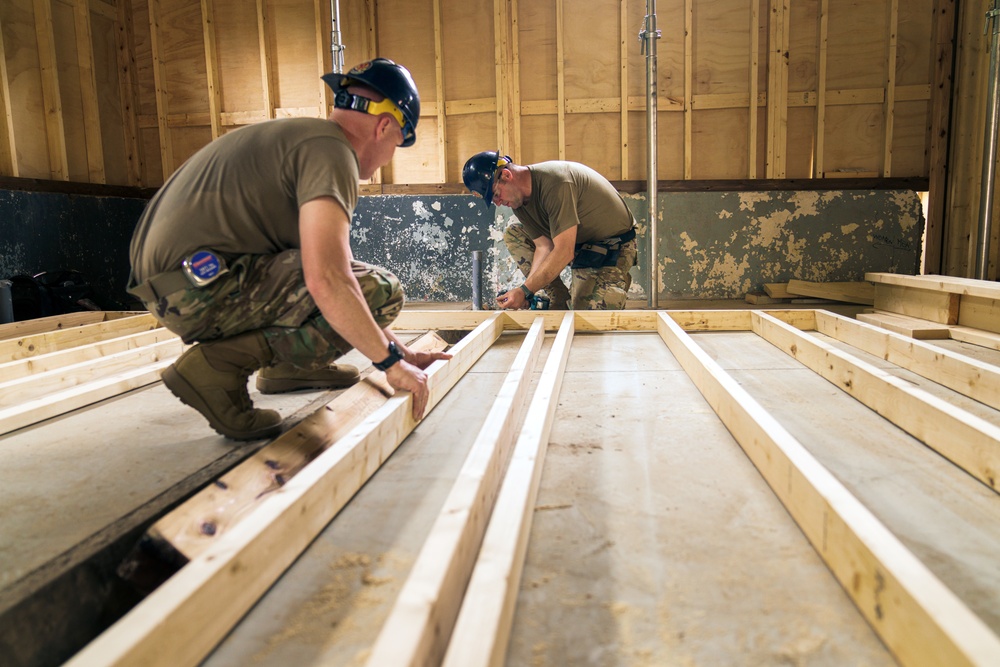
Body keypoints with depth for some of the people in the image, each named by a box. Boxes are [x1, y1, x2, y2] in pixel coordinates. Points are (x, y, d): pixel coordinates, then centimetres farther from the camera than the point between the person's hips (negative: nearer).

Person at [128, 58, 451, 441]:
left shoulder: (298, 136, 21)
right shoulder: (330, 148, -11)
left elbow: (327, 263, 24)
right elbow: (327, 282, -27)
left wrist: (401, 352, 22)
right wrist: (391, 362, -12)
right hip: (197, 285, -10)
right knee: (379, 290, -16)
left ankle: (285, 365, 13)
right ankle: (219, 364, -14)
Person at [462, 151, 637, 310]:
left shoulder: (554, 182, -31)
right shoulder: (518, 200, -4)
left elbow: (564, 252, -34)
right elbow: (544, 247, -7)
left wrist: (525, 291, -32)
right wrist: (524, 291, -21)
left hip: (613, 249, -8)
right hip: (580, 243, 8)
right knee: (513, 234, -1)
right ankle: (560, 302, -1)